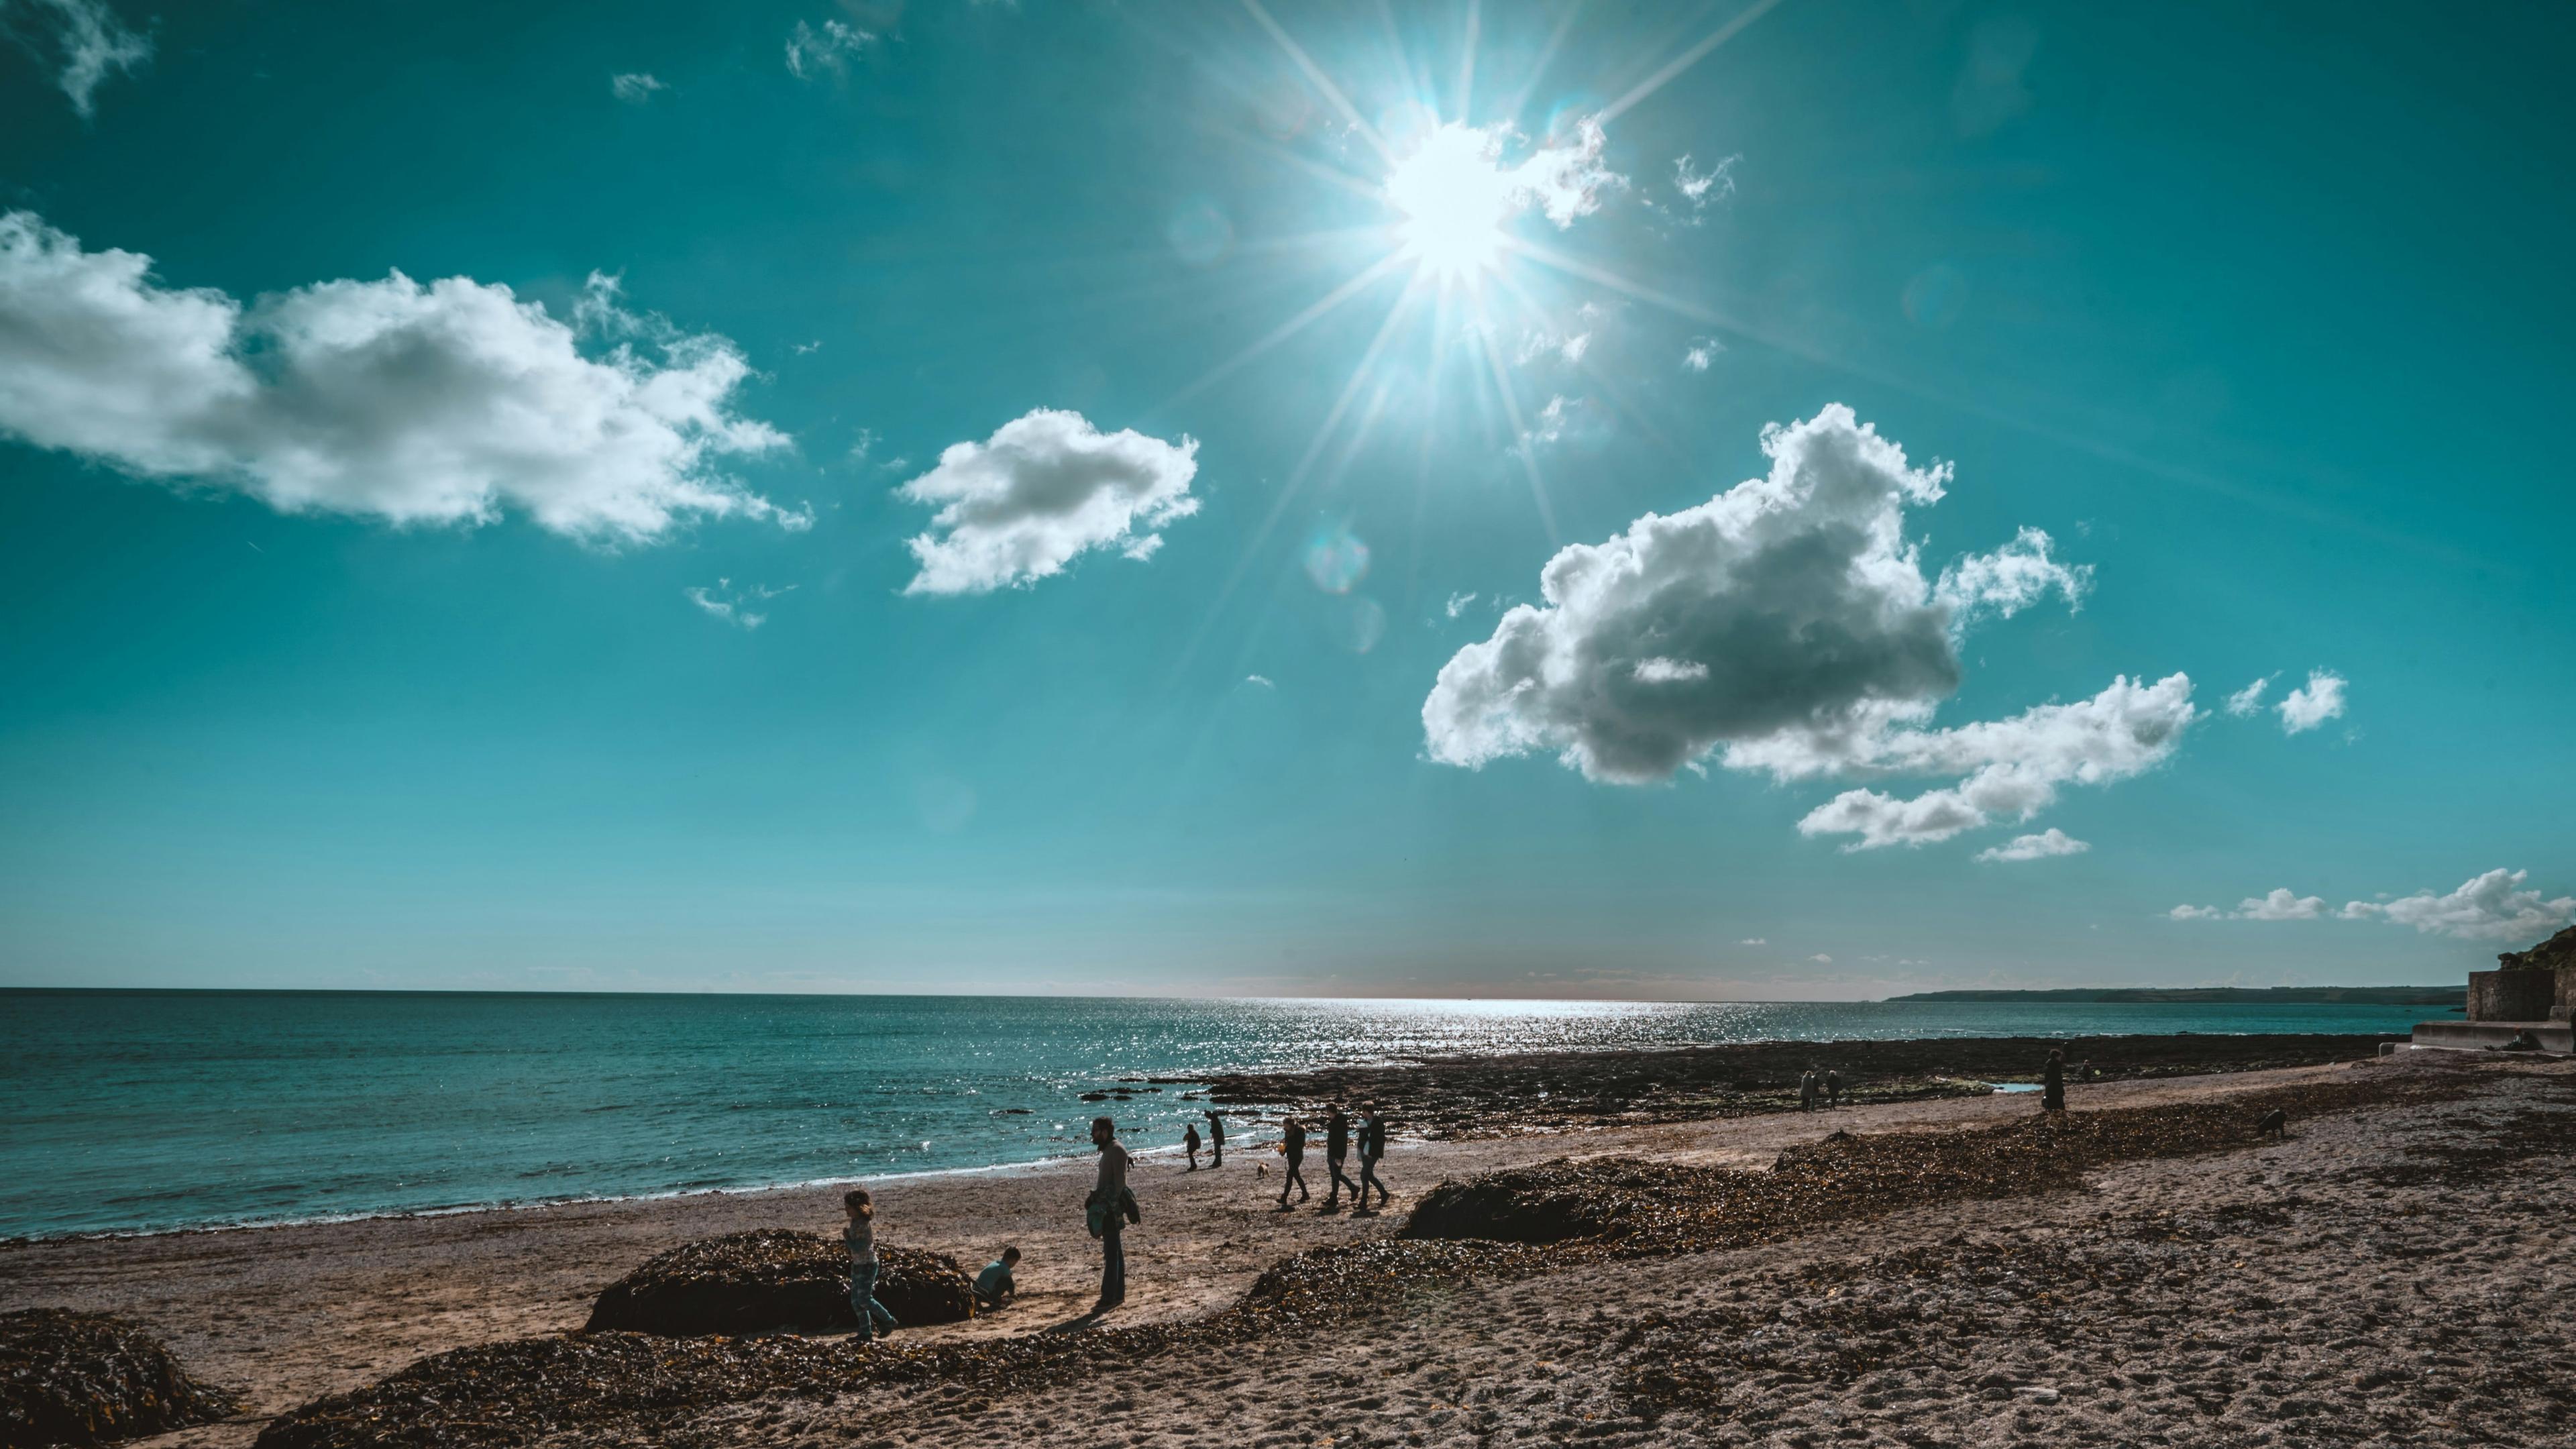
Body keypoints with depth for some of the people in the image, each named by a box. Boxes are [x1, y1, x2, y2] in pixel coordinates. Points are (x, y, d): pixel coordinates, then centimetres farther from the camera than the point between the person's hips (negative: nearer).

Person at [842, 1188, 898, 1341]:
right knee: (856, 1301, 9)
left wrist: (847, 1237, -14)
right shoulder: (855, 1222, 6)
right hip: (857, 1265, 9)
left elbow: (858, 1249, -24)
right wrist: (846, 1242, 3)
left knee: (864, 1300, -6)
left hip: (867, 1266, -9)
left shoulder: (864, 1225, -22)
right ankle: (866, 1332, 16)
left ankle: (889, 1322, 10)